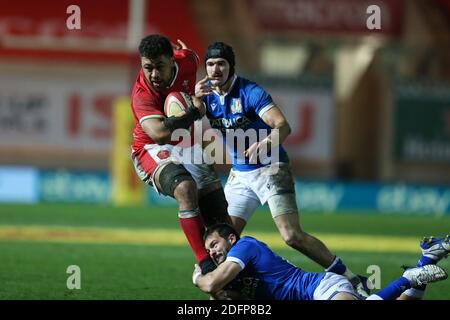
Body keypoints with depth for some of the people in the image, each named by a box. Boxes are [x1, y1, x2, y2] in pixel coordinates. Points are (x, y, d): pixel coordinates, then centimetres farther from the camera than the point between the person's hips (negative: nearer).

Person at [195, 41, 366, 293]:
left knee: (292, 236, -18)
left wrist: (266, 144, -47)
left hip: (271, 168, -6)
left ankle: (350, 279, -12)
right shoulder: (207, 94, 2)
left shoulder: (250, 92, -17)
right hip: (239, 174, 6)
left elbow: (283, 126, -26)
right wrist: (195, 100, -22)